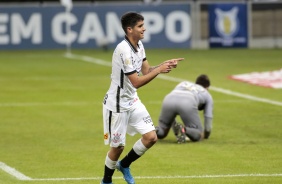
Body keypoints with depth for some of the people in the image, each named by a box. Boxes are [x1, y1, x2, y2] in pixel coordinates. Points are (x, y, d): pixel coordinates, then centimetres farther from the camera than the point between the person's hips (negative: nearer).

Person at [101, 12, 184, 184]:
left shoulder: (139, 45, 1)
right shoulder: (124, 50, -27)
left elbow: (146, 70, 5)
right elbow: (137, 82, -27)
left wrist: (164, 65, -10)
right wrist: (159, 70, -24)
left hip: (132, 101, 8)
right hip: (117, 104, -8)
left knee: (151, 137, 1)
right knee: (118, 146, 3)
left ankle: (124, 165, 23)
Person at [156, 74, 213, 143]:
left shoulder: (182, 84, 44)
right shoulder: (207, 94, 35)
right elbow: (208, 117, 32)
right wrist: (206, 136, 50)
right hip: (188, 104, -3)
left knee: (161, 133, 20)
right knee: (197, 135, 9)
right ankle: (183, 130, -23)